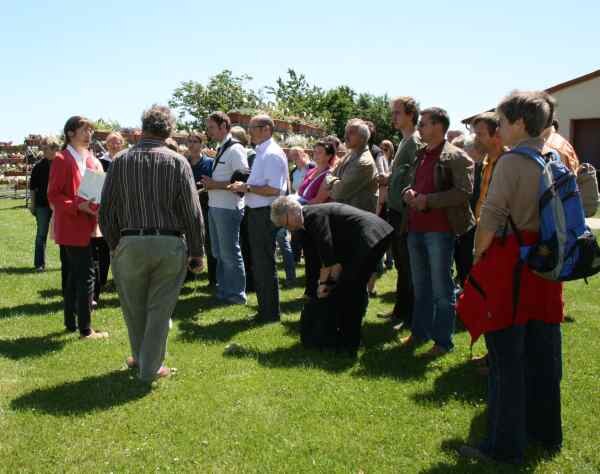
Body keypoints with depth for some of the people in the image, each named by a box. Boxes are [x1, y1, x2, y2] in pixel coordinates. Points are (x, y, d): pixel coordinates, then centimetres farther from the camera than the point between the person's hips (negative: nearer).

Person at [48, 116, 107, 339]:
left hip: (86, 227, 8)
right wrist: (79, 206, -24)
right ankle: (85, 329, -4)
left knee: (74, 275, 16)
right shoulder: (61, 160, -10)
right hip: (73, 227, -8)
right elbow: (53, 195, -14)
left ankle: (71, 323, 26)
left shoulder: (92, 160, 13)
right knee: (86, 275, -9)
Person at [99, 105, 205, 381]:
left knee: (134, 307, 19)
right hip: (170, 244, -1)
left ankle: (140, 357, 37)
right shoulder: (177, 163, -3)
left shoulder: (121, 162, 0)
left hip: (131, 244, 1)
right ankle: (151, 367, 17)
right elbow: (192, 212, -5)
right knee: (160, 309, 10)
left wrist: (114, 245, 14)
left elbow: (107, 211, 2)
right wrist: (197, 252, 2)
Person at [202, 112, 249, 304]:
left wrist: (216, 185, -20)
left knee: (229, 253, -1)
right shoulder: (221, 149, 15)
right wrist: (210, 184, 7)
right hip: (215, 207, 10)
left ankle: (237, 294, 10)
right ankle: (223, 290, 29)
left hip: (228, 209, -10)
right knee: (219, 253, 17)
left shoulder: (235, 149, -14)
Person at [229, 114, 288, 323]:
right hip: (257, 212, 10)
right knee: (259, 262, 17)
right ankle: (265, 309, 29)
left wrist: (246, 187, -17)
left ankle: (270, 312, 9)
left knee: (265, 264, -2)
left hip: (265, 213, -10)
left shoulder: (272, 154, -16)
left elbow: (274, 189, -23)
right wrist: (244, 186, 7)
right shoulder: (262, 152, 14)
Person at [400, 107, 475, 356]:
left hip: (440, 230, -8)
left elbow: (464, 191, -18)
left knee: (441, 288, 0)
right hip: (416, 228, 8)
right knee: (420, 285, 18)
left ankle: (443, 341, 9)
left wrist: (428, 200, -18)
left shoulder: (456, 157, -9)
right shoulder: (420, 155, 15)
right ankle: (419, 332, 30)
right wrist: (409, 193, 2)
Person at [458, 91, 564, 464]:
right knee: (544, 353, 16)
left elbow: (491, 218, -17)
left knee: (507, 358, 1)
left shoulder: (511, 161, -14)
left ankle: (506, 445, 9)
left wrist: (478, 256, -4)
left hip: (510, 263, -7)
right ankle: (546, 432, 30)